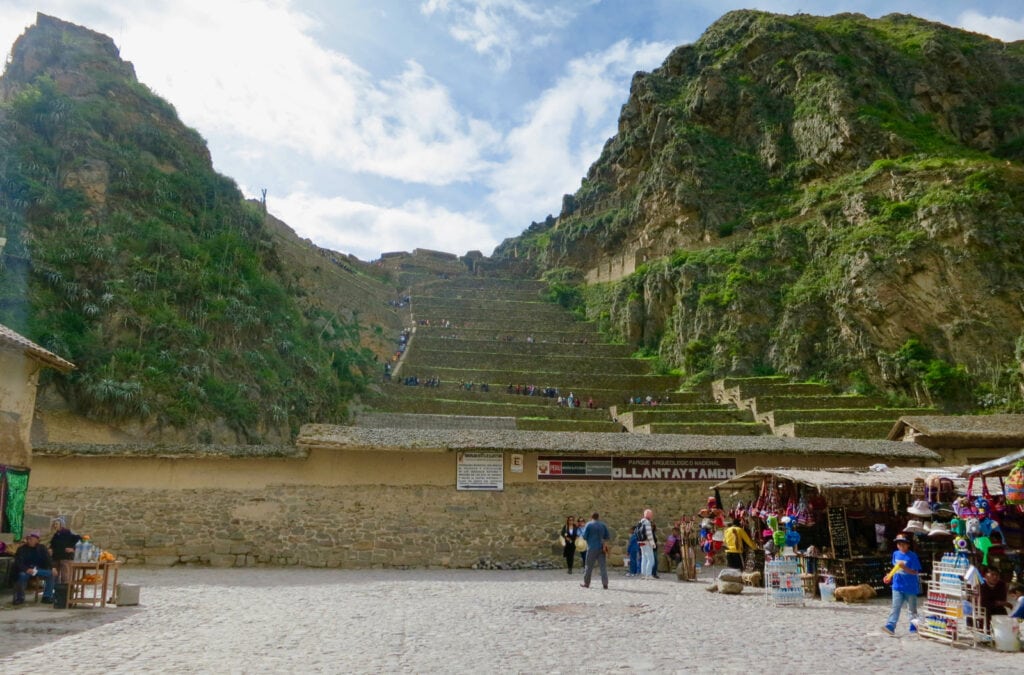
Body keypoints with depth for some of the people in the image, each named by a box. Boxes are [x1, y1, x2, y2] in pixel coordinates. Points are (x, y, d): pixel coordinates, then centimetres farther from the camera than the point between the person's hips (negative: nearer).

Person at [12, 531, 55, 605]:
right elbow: (18, 562, -11)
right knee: (22, 575, -36)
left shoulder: (42, 548, 7)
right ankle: (20, 598, -19)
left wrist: (52, 568, -19)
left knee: (50, 574, -22)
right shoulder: (21, 549, 0)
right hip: (25, 570, -2)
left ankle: (47, 597, -14)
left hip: (39, 569, 2)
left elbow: (48, 560, 2)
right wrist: (27, 569, -30)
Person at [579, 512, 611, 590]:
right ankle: (605, 584, -4)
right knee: (603, 566, 2)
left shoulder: (588, 525, -4)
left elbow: (584, 536, -7)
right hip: (601, 548, 3)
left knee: (589, 566, 7)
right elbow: (608, 536, 7)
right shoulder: (603, 525, 7)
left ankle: (586, 583, 15)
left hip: (592, 548, -3)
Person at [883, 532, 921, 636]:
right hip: (897, 586, 4)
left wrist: (905, 568, -27)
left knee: (912, 609, 12)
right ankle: (890, 626, -12)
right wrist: (889, 576, 7)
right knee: (895, 607, -4)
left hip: (910, 587, -4)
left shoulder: (912, 556, -10)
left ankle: (914, 627, 27)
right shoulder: (895, 554, 6)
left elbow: (915, 572, -12)